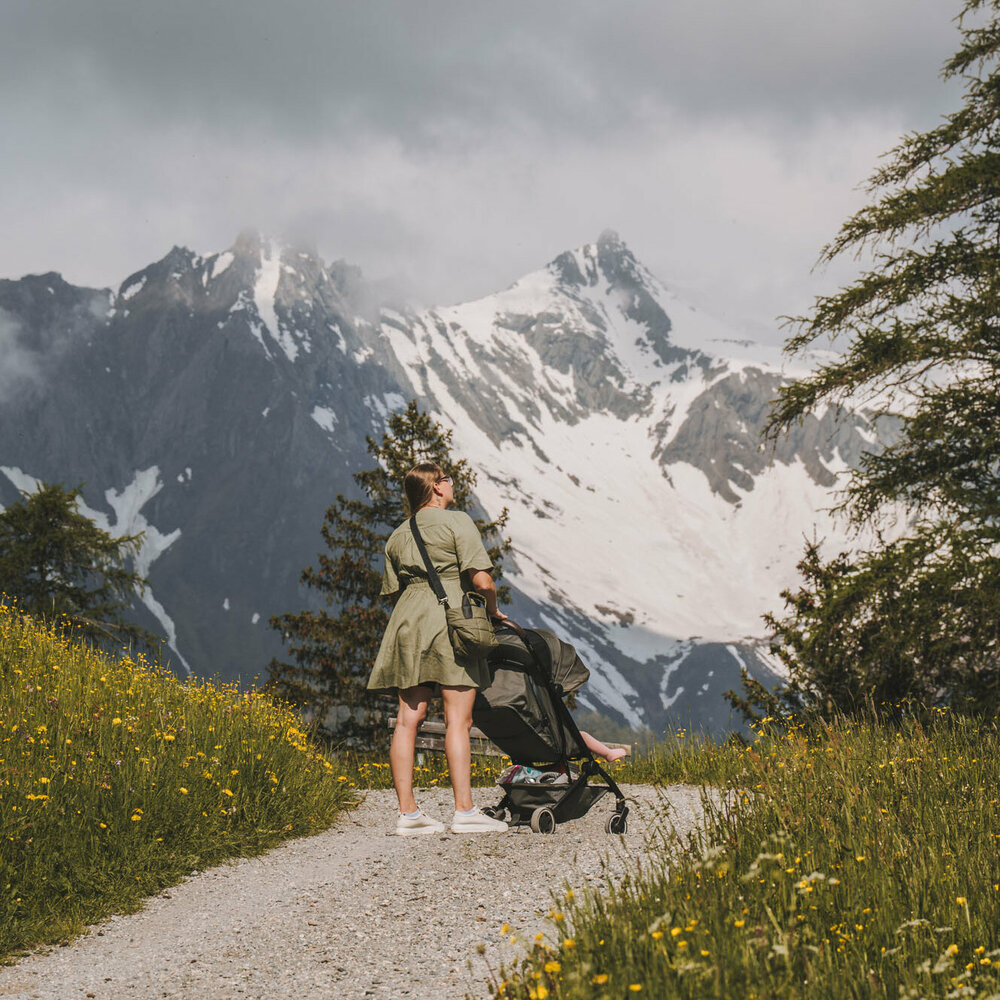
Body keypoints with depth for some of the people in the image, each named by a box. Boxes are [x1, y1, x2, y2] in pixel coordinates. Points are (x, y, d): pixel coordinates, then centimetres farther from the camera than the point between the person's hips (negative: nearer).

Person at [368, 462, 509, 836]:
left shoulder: (398, 536, 18)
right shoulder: (457, 522, -2)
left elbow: (393, 593, 17)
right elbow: (482, 581, -11)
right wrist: (493, 610, 6)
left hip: (407, 623, 6)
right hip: (450, 622, -6)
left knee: (408, 718, 3)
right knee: (458, 720, -6)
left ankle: (408, 812, 4)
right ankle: (464, 811, -8)